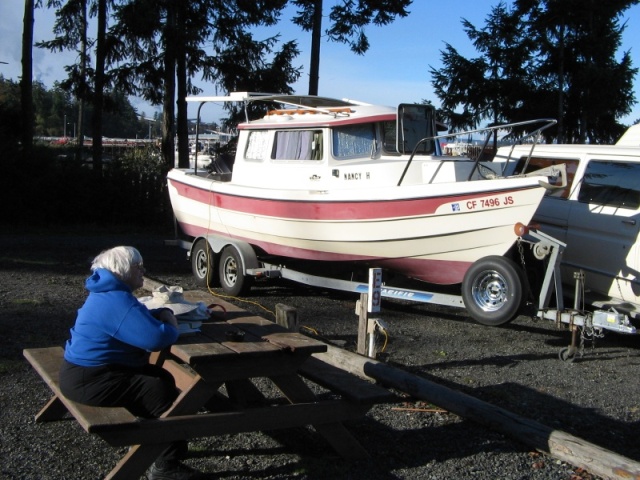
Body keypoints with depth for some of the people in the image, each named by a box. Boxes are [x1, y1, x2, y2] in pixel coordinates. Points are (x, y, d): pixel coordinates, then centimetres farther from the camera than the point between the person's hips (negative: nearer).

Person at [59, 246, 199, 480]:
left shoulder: (109, 294, 10)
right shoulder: (117, 302, -26)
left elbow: (142, 319, 21)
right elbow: (156, 338, -33)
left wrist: (162, 315, -2)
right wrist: (171, 325, -11)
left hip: (87, 370, 11)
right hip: (88, 381, -11)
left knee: (163, 379, 14)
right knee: (165, 393, -12)